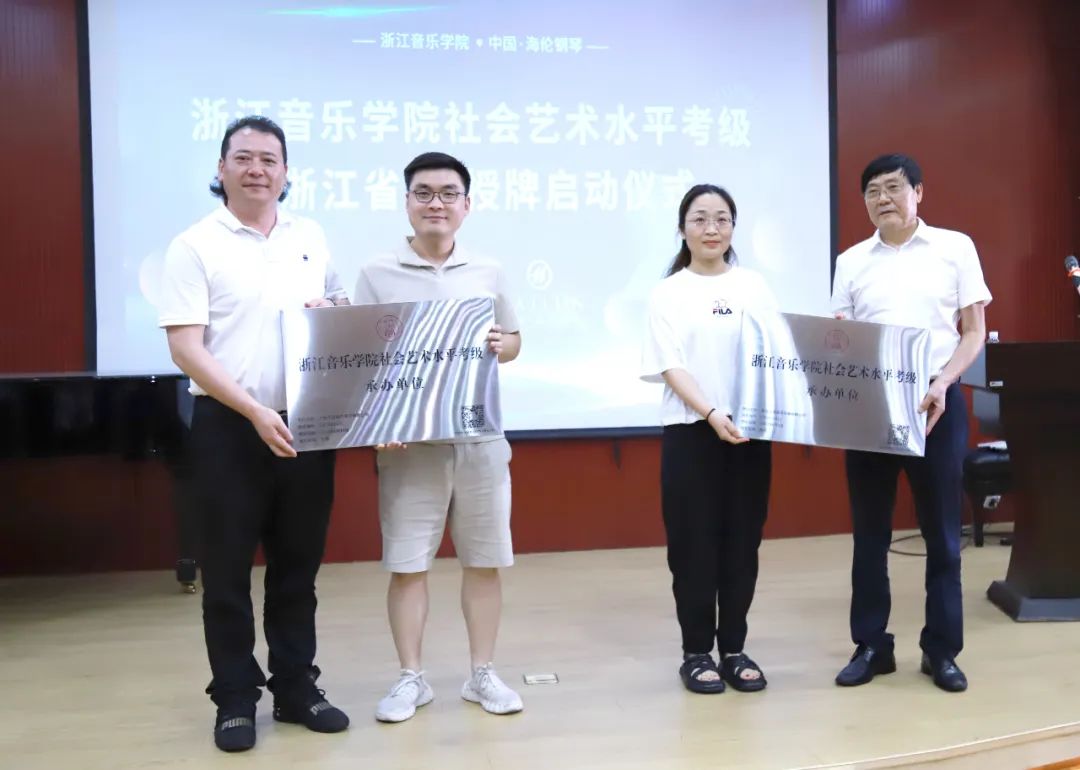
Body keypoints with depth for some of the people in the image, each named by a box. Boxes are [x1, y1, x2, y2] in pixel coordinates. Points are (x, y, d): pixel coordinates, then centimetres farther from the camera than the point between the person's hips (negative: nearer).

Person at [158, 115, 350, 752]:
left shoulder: (311, 237, 9)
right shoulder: (195, 245, -4)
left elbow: (343, 311, 20)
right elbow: (185, 348, -11)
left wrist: (333, 313, -5)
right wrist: (254, 410, -21)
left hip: (307, 425, 4)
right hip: (230, 428, -3)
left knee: (298, 564, 12)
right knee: (228, 569, 5)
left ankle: (297, 687, 26)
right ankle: (236, 700, 20)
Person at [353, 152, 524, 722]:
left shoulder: (487, 273, 8)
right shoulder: (377, 274, 1)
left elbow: (515, 342, 15)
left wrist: (499, 345, -9)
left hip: (481, 437, 2)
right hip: (409, 440, -2)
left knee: (484, 560, 9)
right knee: (407, 563, 4)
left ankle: (482, 674, 23)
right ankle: (410, 678, 20)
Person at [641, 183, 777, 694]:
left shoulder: (754, 287, 10)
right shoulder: (668, 293, 2)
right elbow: (671, 368, -8)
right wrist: (713, 414, -21)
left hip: (750, 430, 3)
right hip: (690, 431, -2)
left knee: (742, 541, 7)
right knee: (694, 543, 2)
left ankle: (734, 648, 21)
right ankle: (697, 652, 15)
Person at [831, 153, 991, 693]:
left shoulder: (955, 248, 4)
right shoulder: (851, 262, 9)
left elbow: (974, 331, 2)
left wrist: (942, 384, -13)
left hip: (935, 404, -1)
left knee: (941, 531, 5)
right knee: (869, 531, 6)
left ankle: (941, 650, 17)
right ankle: (871, 645, 17)